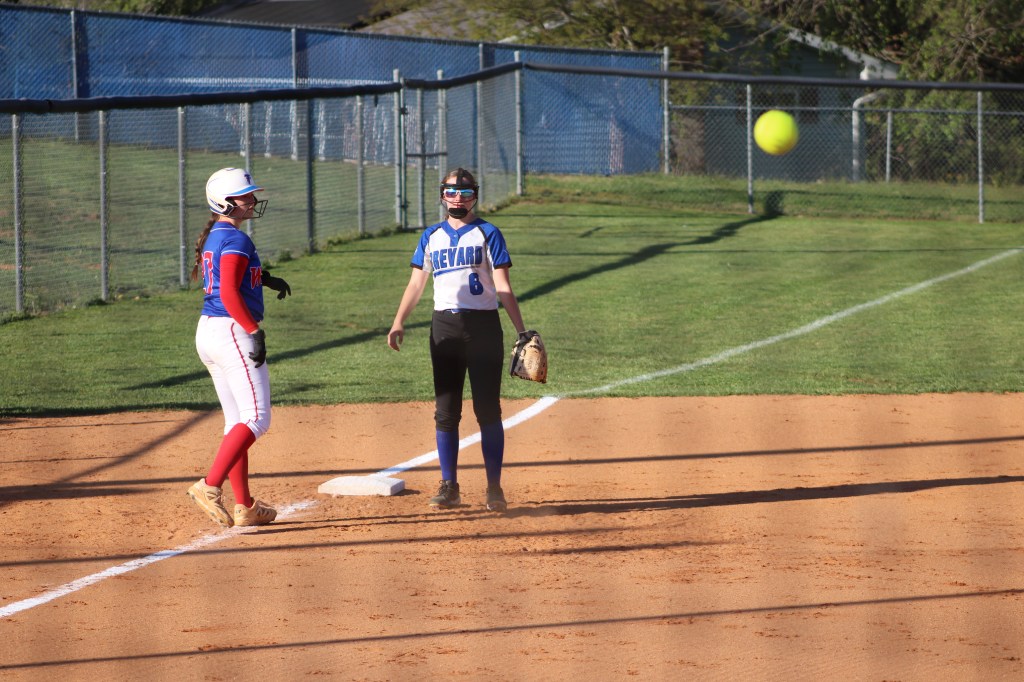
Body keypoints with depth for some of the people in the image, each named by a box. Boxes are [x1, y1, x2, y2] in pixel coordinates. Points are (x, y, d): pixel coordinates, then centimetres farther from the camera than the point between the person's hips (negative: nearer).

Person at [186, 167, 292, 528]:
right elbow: (229, 294, -22)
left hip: (207, 332, 10)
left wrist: (262, 279, 26)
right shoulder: (236, 240, -13)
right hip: (232, 332, -10)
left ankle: (244, 507, 13)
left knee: (238, 421, 12)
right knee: (255, 418, -11)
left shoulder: (213, 237, 15)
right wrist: (255, 331, -21)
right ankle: (210, 486, -23)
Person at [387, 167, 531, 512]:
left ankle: (494, 487, 1)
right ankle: (449, 487, 10)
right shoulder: (432, 236, 13)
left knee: (487, 409, -4)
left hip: (482, 325, -3)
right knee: (446, 410, 4)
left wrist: (521, 330, -12)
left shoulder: (487, 234, 2)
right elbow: (416, 283, 12)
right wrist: (398, 322, -2)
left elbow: (503, 286, -3)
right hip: (444, 326, 3)